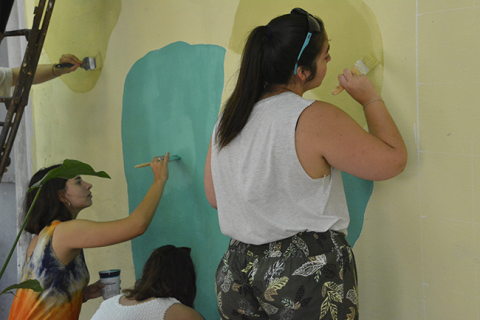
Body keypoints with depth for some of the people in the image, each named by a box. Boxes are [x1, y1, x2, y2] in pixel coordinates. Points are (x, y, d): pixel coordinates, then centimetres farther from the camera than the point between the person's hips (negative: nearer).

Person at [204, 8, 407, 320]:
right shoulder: (316, 120, -17)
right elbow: (394, 160, -10)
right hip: (307, 270, -6)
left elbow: (215, 197, 13)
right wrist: (371, 99, 3)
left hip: (236, 269, 7)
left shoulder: (227, 119, 3)